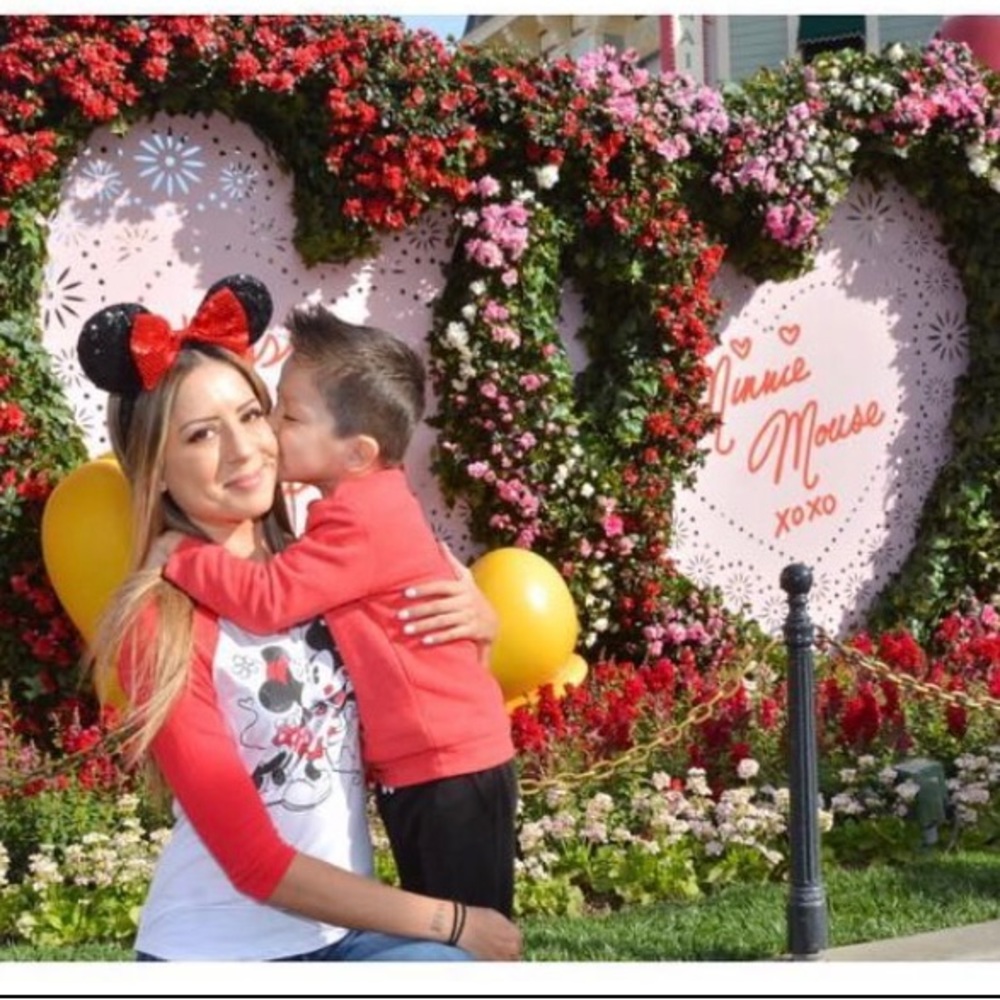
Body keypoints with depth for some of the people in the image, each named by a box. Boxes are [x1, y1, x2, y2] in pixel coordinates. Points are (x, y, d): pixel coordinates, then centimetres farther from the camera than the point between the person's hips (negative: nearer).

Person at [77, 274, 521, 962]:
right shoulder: (160, 624, -13)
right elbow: (256, 863, -14)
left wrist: (476, 623, -4)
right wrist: (450, 921, -13)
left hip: (346, 929, 5)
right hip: (218, 955, -5)